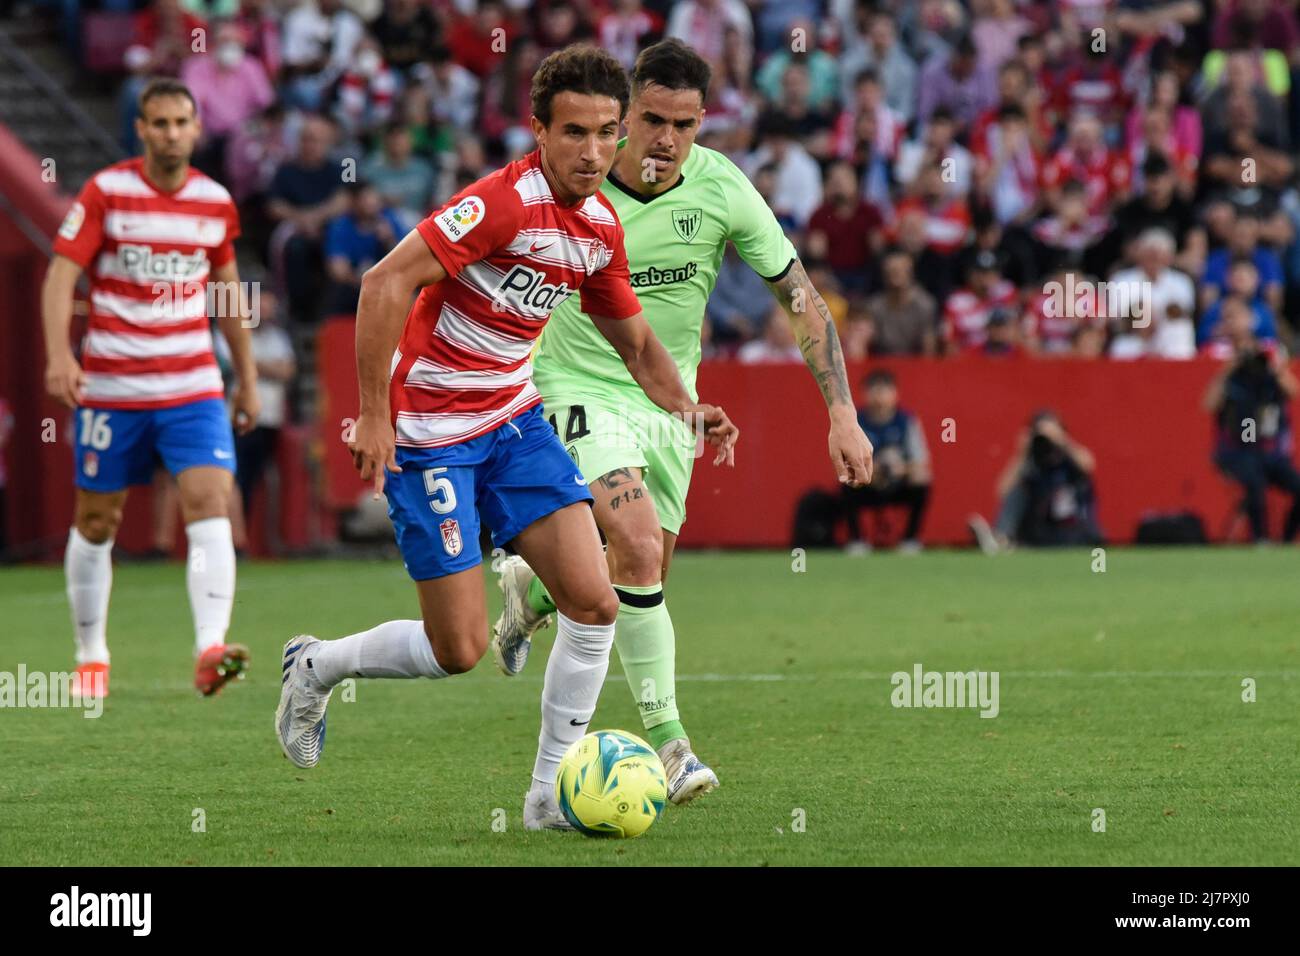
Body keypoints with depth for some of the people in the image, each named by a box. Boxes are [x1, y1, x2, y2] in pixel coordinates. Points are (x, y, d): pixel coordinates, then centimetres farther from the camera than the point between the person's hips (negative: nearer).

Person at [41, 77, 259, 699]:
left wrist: (247, 377, 20)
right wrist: (59, 355, -25)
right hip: (110, 386, -2)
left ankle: (210, 650, -26)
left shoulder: (216, 201, 5)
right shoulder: (106, 192, -6)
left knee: (210, 503, -17)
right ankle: (91, 655, 25)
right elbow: (61, 276, -10)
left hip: (193, 387, 2)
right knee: (97, 521, 7)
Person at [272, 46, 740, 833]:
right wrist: (374, 417, -27)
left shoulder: (602, 226, 4)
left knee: (595, 603, -6)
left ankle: (552, 793, 6)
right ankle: (317, 666, 21)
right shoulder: (505, 201, -22)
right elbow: (386, 283, -27)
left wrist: (688, 410, -1)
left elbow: (636, 343, 18)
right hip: (431, 433, -7)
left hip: (515, 419, 7)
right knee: (461, 650, -7)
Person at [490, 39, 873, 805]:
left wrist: (843, 412, -13)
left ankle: (534, 587, 43)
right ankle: (668, 741, -16)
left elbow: (801, 297, -7)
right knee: (640, 548, -23)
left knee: (645, 573, 10)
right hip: (580, 390, -4)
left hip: (668, 399, 4)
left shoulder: (722, 190, -13)